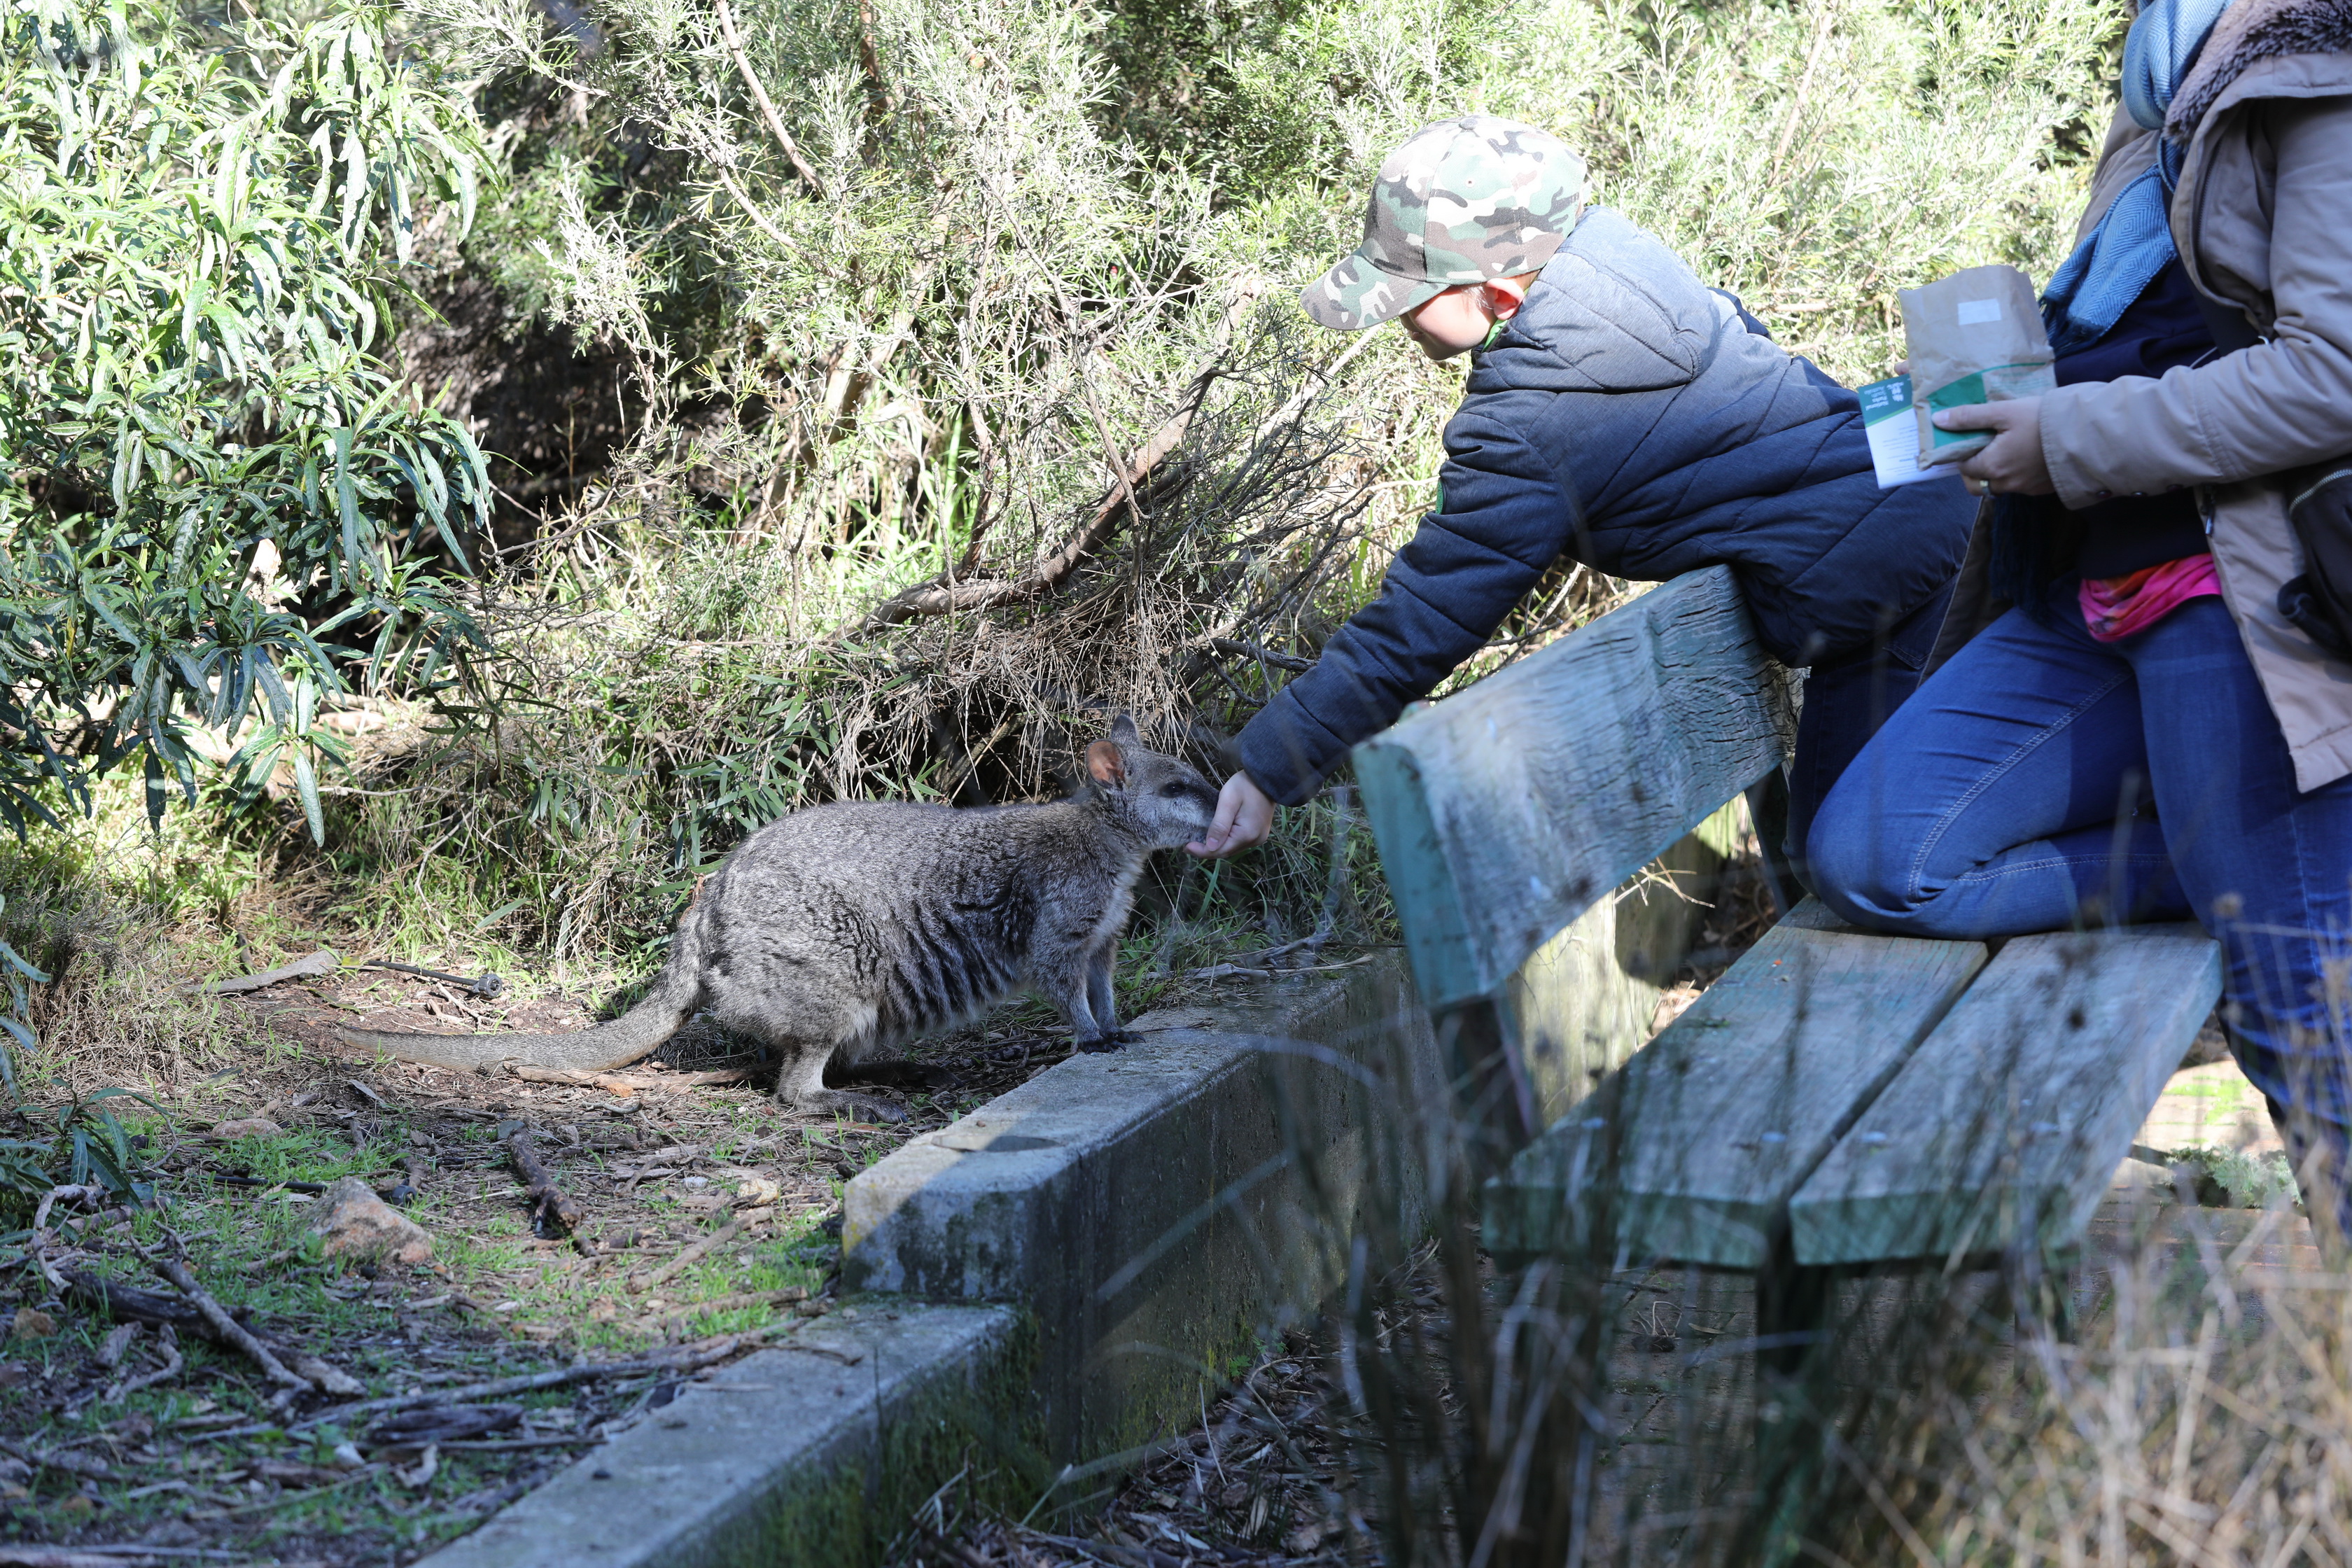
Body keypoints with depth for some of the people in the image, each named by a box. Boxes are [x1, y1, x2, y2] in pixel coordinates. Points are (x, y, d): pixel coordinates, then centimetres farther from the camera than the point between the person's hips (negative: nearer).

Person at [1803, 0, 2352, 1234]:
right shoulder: (2169, 120, 23)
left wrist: (2071, 441, -14)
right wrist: (2007, 407, 15)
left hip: (2240, 602, -9)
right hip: (2087, 604, 9)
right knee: (1866, 858, -5)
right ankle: (2229, 866, -3)